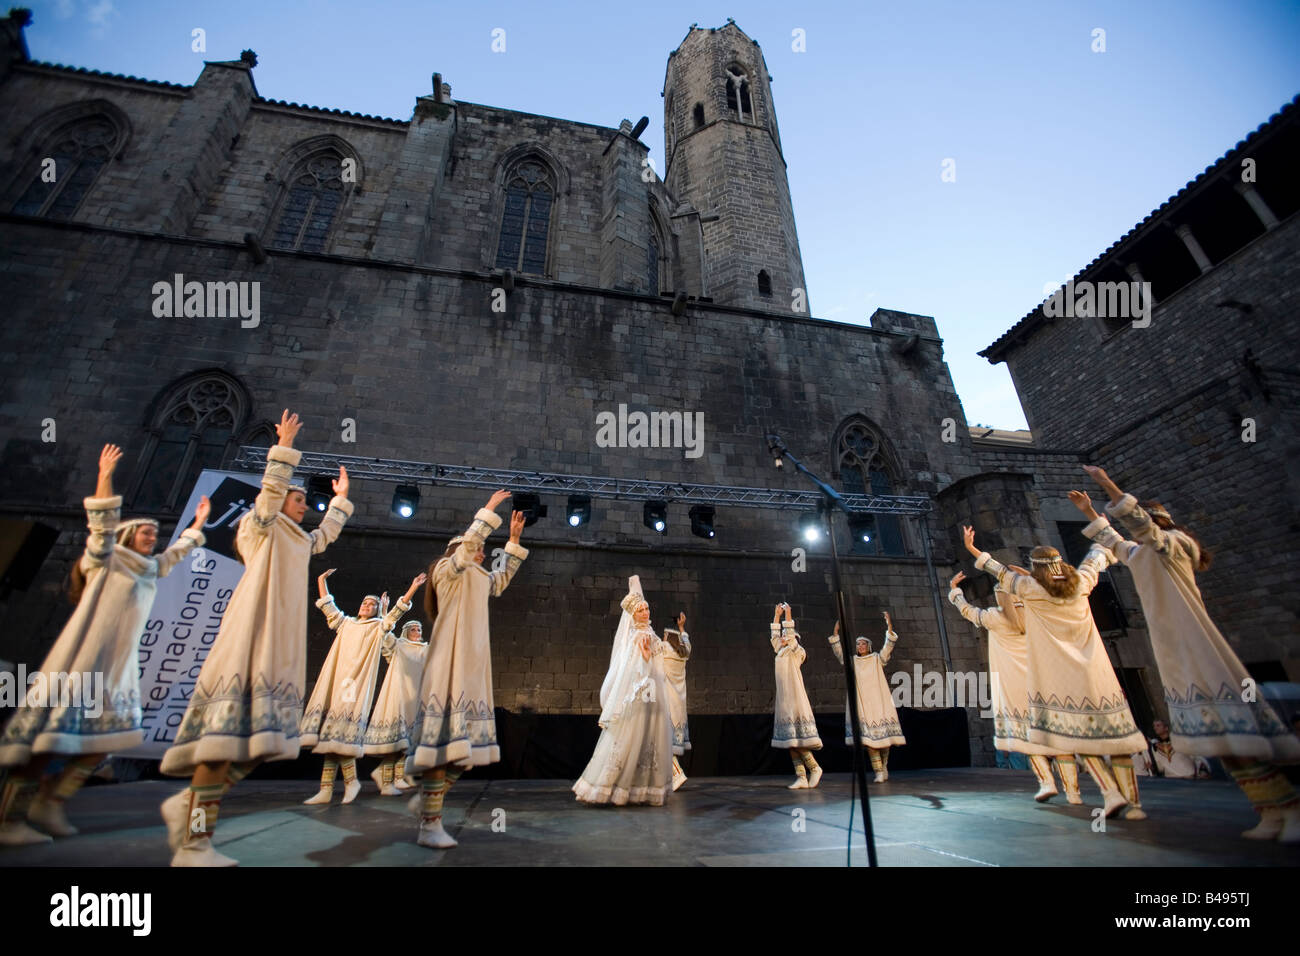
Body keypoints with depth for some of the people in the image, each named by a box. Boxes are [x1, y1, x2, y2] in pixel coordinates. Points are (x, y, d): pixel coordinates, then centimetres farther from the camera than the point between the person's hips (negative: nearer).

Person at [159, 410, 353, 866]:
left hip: (283, 645, 8)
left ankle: (187, 803, 13)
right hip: (252, 633, -8)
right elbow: (271, 489, -8)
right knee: (229, 731, -15)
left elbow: (327, 534, 43)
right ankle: (194, 844, -15)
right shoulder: (262, 526, 8)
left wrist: (341, 498, 47)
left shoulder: (298, 543, 27)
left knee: (258, 735, 1)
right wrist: (284, 447, -10)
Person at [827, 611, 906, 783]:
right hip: (861, 703, 0)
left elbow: (888, 646, -2)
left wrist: (889, 627, -14)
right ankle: (879, 772, -6)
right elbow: (838, 651, 3)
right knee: (869, 736, -9)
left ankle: (884, 766, 21)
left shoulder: (877, 659, 10)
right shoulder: (851, 662, 13)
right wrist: (836, 632, -7)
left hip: (879, 701, 0)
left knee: (883, 734, -1)